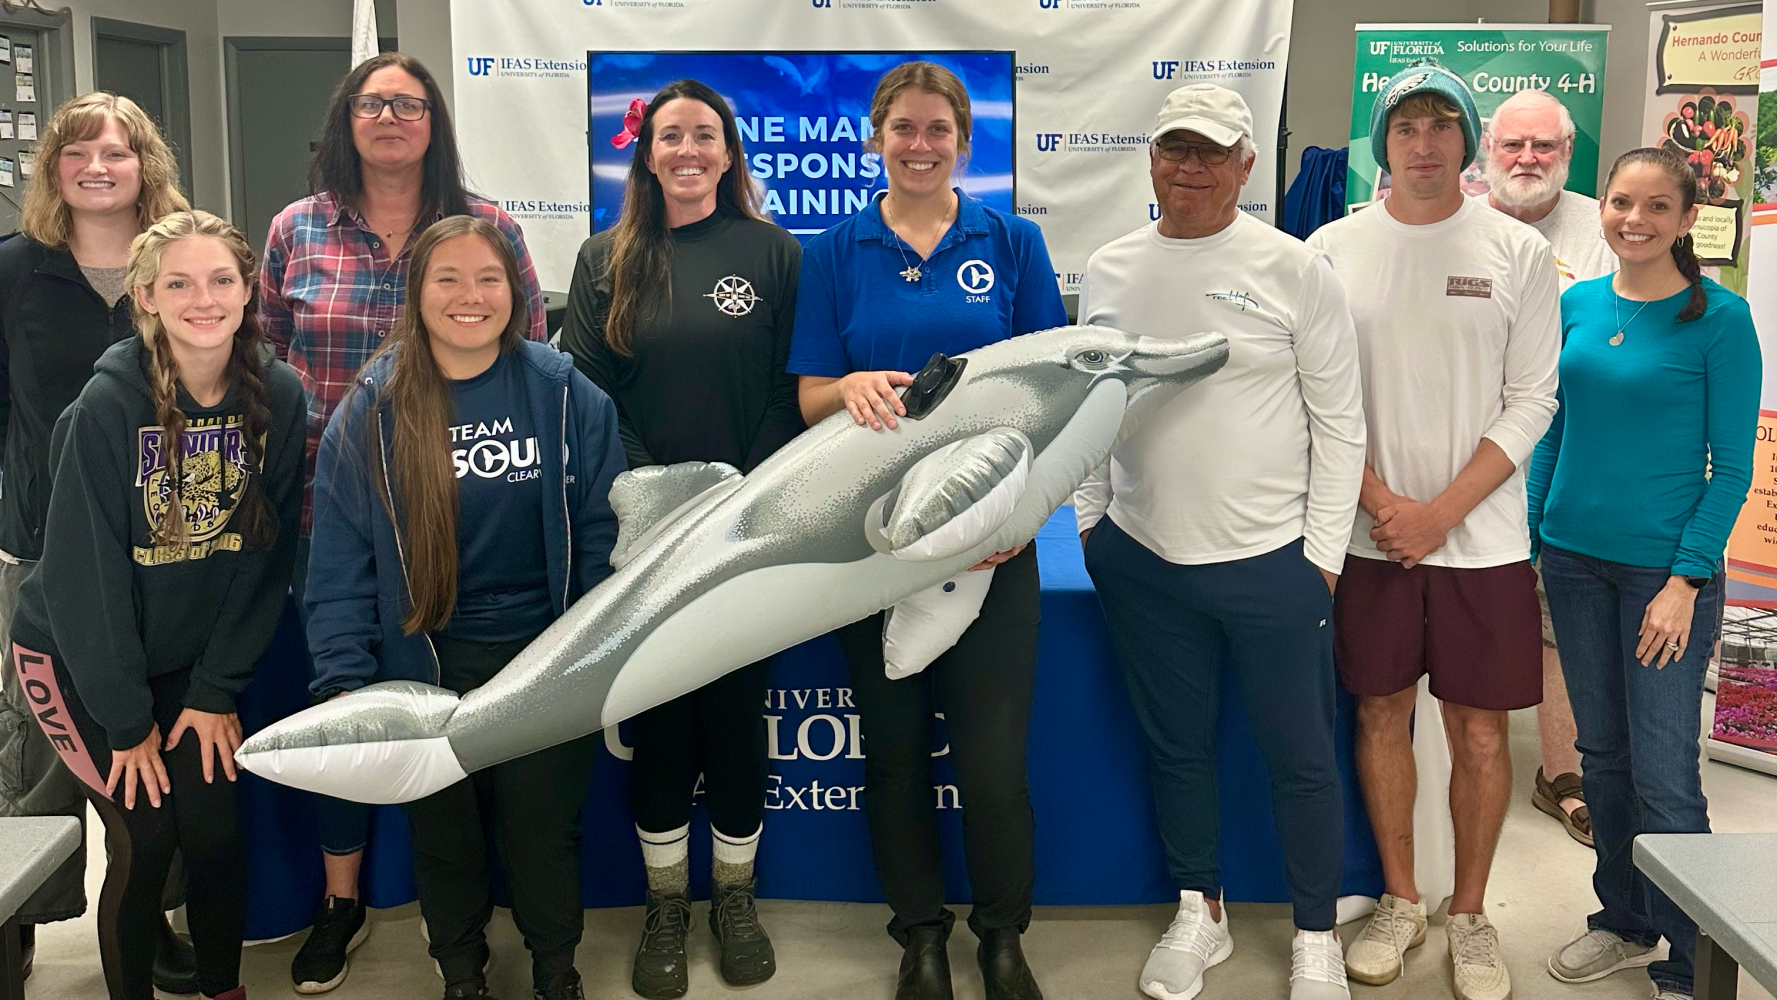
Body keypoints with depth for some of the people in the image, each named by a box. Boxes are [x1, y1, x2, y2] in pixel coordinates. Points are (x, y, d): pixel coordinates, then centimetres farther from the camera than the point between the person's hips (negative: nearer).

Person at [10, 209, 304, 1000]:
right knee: (146, 837, -9)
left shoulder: (278, 397, -11)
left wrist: (219, 690, -5)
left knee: (215, 830, -2)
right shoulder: (109, 406, -21)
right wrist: (125, 719, -14)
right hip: (79, 657, -3)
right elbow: (84, 570, -18)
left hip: (194, 661, 3)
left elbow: (267, 557, -5)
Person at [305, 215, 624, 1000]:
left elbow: (604, 532, -3)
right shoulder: (371, 411, -6)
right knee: (443, 834, 16)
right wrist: (344, 682, -12)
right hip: (425, 668, 1)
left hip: (547, 665, -1)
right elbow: (340, 563, -5)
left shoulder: (566, 394, -7)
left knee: (543, 831, 11)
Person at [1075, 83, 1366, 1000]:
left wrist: (1323, 553, -6)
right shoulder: (1108, 271, 5)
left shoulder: (1294, 269, -6)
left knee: (1300, 754, 7)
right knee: (1175, 744, 16)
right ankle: (1198, 914, 35)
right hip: (1141, 557, 3)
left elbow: (1339, 421, -4)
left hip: (1270, 560, -3)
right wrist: (1089, 521, 8)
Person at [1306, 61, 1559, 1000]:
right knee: (1382, 714, 10)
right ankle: (1399, 900, 27)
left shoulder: (1518, 251, 0)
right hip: (1370, 534, 1)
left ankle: (1469, 914, 23)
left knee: (1480, 729, 5)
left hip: (1482, 537, -1)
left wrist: (1441, 511, -11)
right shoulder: (1333, 250, 1)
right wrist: (1382, 501, -10)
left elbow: (1531, 402, -3)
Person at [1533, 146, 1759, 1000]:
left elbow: (1731, 466, -8)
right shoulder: (1575, 305, 5)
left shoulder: (1719, 319, -9)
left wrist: (1686, 580, -14)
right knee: (1602, 754, 15)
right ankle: (1624, 923, 32)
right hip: (1575, 559, 5)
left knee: (1663, 774, -3)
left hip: (1664, 567, -5)